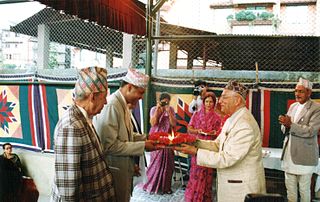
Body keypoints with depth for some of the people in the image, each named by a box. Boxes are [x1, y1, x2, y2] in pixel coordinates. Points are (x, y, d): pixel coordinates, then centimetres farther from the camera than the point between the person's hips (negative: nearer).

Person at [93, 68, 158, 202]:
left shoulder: (123, 105, 6)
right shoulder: (111, 106, -24)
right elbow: (109, 145, -26)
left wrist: (145, 138, 2)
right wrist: (142, 146, -20)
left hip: (124, 169, 9)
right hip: (115, 171, -9)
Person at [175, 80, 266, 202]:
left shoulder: (245, 125, -24)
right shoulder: (231, 120, 8)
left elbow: (227, 158, -26)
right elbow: (217, 145, 10)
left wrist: (196, 152, -23)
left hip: (242, 187, -8)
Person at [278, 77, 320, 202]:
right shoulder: (293, 106, 11)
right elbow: (284, 129, 12)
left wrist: (291, 124, -24)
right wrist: (285, 124, -11)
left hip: (304, 156, -6)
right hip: (289, 154, 6)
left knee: (304, 188, 8)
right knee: (290, 187, 15)